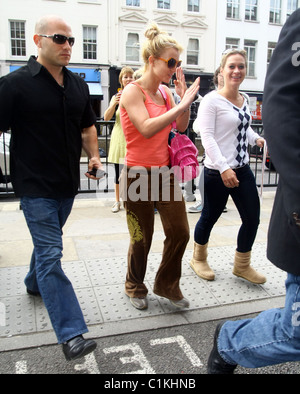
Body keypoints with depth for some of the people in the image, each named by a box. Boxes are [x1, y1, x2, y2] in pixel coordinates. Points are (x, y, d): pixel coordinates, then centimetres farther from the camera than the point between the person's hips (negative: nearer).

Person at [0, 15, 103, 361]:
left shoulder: (78, 85, 10)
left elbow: (87, 126, 20)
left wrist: (93, 156, 4)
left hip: (67, 183, 7)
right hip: (36, 186, -6)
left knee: (47, 243, 23)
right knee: (51, 254, -7)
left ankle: (34, 283, 50)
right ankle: (71, 335, -3)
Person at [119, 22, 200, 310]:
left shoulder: (165, 91, 9)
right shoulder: (133, 91, -12)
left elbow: (181, 127, 12)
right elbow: (147, 129, -27)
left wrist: (184, 98, -1)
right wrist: (182, 104, -22)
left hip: (165, 172, 7)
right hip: (138, 175, -6)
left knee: (180, 232, 6)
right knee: (142, 239, 6)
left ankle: (167, 285, 29)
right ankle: (135, 287, 34)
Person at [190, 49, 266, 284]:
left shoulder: (244, 100, 12)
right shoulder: (212, 100, -11)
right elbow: (207, 136, -18)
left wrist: (256, 139, 4)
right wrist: (223, 168, -25)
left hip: (243, 169, 7)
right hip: (217, 172, -7)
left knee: (252, 218, 10)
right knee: (209, 218, 8)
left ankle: (242, 266, 31)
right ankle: (199, 259, 35)